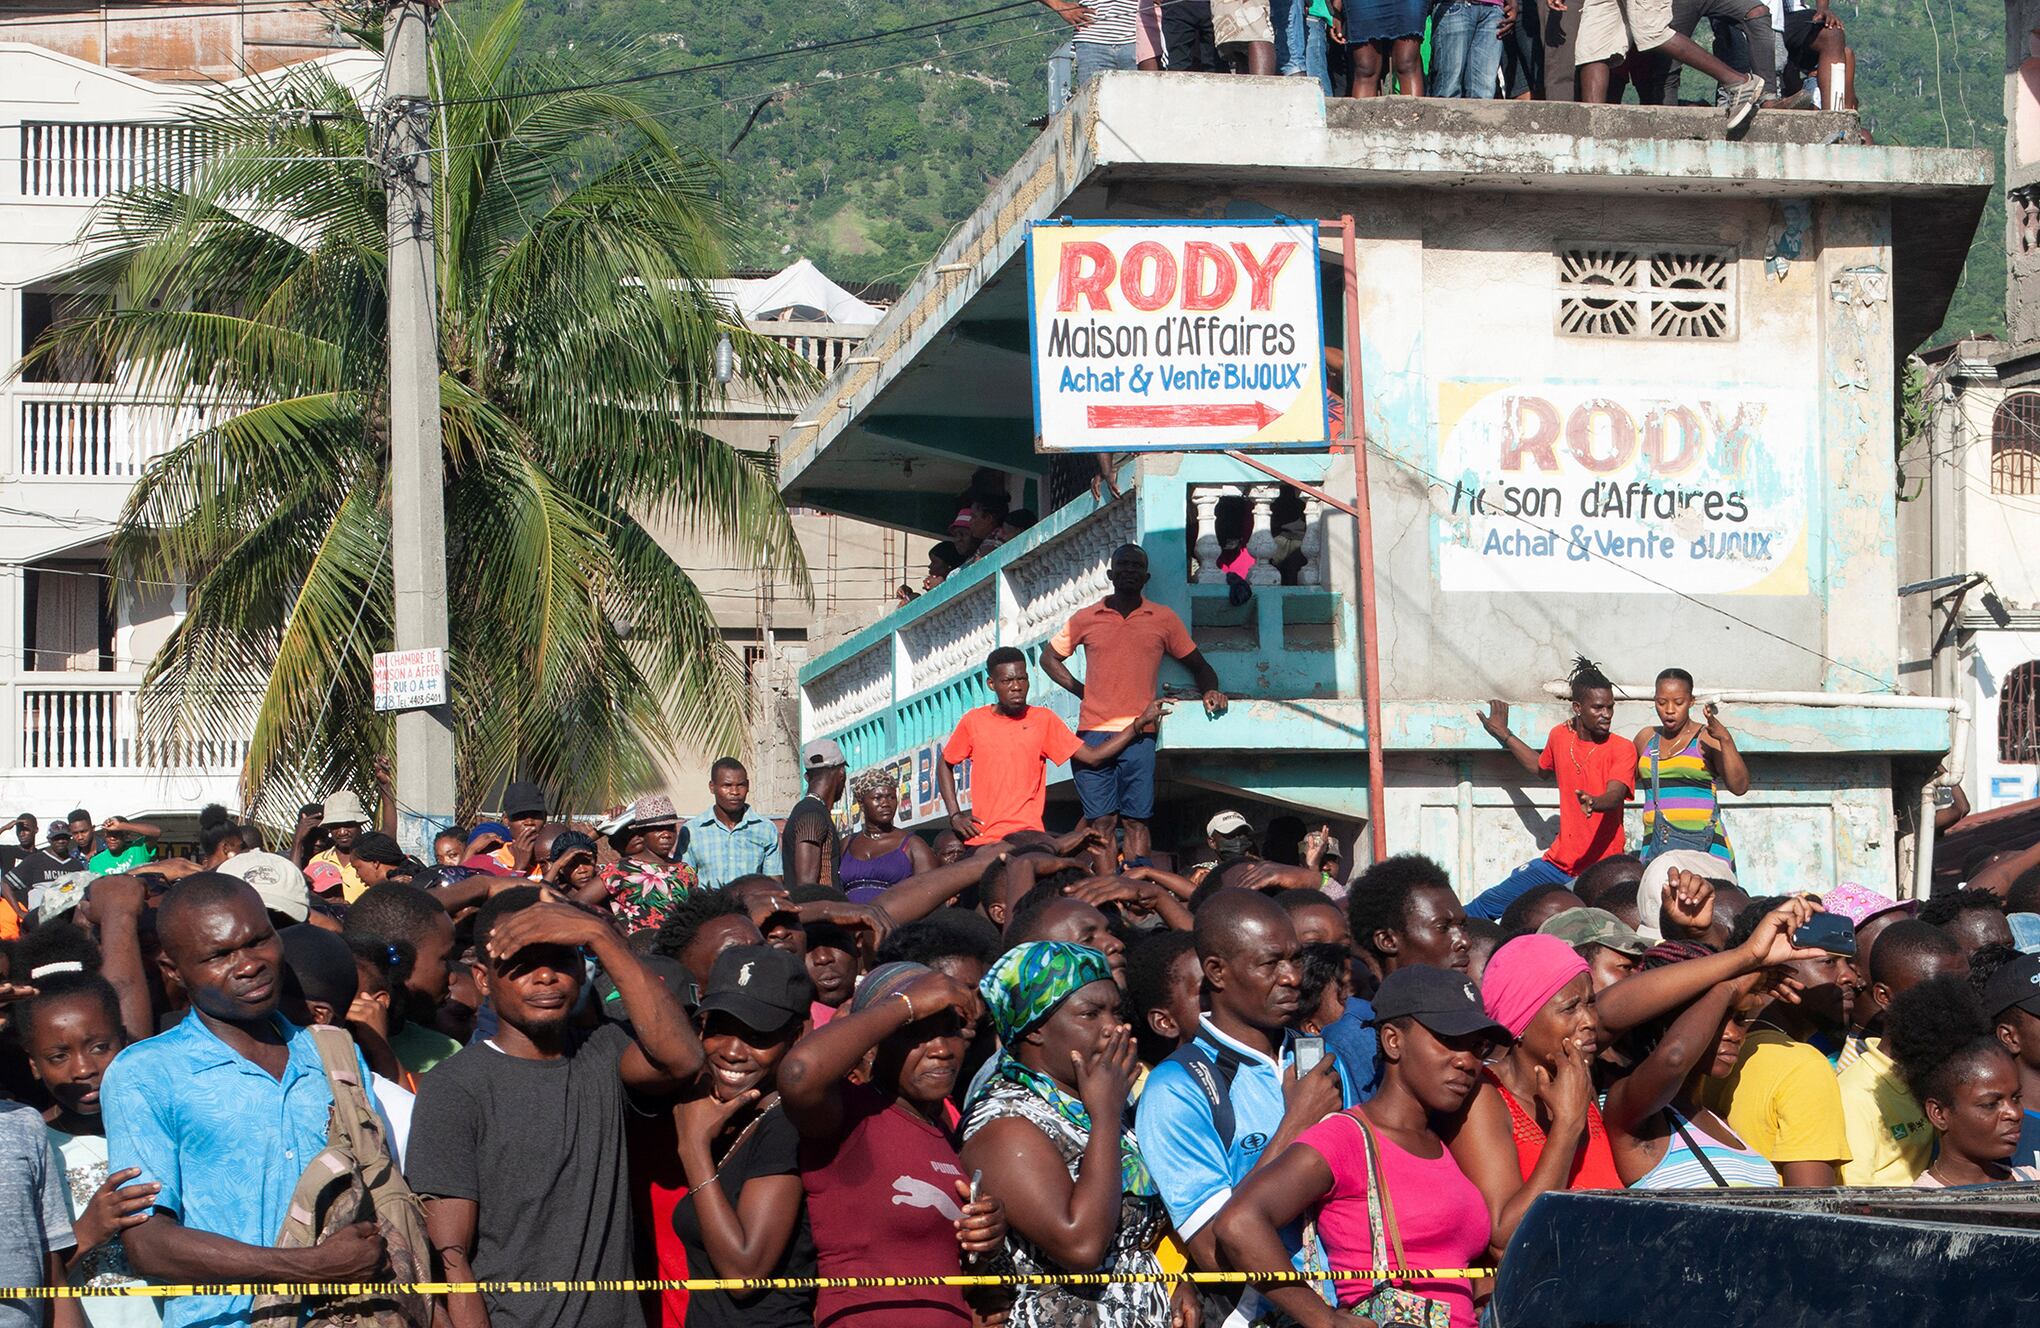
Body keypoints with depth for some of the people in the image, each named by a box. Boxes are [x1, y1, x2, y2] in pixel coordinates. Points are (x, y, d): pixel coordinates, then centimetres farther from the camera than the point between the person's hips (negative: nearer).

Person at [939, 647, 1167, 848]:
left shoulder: (1043, 720, 5)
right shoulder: (973, 721, 5)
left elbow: (1092, 755, 3)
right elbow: (945, 765, 19)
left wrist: (1140, 723, -4)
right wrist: (954, 815, 8)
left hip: (1028, 834, -1)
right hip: (981, 838, 1)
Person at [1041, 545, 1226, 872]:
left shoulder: (1164, 619, 11)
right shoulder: (1086, 619, 11)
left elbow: (1197, 664, 18)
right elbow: (1049, 657, 24)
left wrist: (1210, 689, -3)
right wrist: (1079, 689, 10)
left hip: (1139, 734, -1)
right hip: (1094, 732, 1)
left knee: (1136, 820, -6)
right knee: (1101, 821, -4)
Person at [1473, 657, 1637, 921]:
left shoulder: (1623, 749, -9)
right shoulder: (1560, 736, 7)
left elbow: (1615, 795, -26)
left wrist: (1594, 802, -49)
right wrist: (1504, 735, 33)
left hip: (1599, 870, -5)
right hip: (1558, 861, 5)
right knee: (1487, 905, 6)